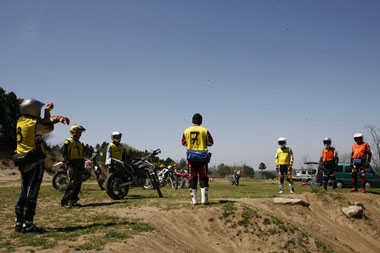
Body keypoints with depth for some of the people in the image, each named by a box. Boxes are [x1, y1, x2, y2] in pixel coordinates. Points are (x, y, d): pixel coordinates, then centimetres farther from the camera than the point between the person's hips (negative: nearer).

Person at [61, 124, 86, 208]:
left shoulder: (80, 143, 22)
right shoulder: (68, 141, -4)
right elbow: (65, 154, -9)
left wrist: (83, 165, 22)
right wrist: (68, 163, -18)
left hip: (79, 166, 8)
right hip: (73, 165, -8)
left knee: (78, 184, 7)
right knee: (73, 183, -15)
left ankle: (73, 201, 15)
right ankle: (64, 202, -12)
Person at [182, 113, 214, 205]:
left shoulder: (186, 131, 2)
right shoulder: (204, 131, -4)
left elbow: (183, 143, 14)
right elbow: (210, 143, 5)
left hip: (191, 157, 1)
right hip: (202, 157, -1)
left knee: (192, 178, 6)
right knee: (203, 178, 5)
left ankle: (194, 199, 5)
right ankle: (204, 199, -1)